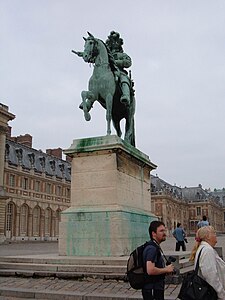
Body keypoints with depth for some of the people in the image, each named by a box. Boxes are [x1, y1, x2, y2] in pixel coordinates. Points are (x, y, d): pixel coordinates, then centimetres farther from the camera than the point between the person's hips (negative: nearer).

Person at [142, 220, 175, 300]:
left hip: (157, 288, 10)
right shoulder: (152, 248, -20)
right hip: (152, 290, -10)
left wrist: (166, 268, 11)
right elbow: (150, 270, -30)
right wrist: (166, 269, -17)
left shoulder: (156, 247, 13)